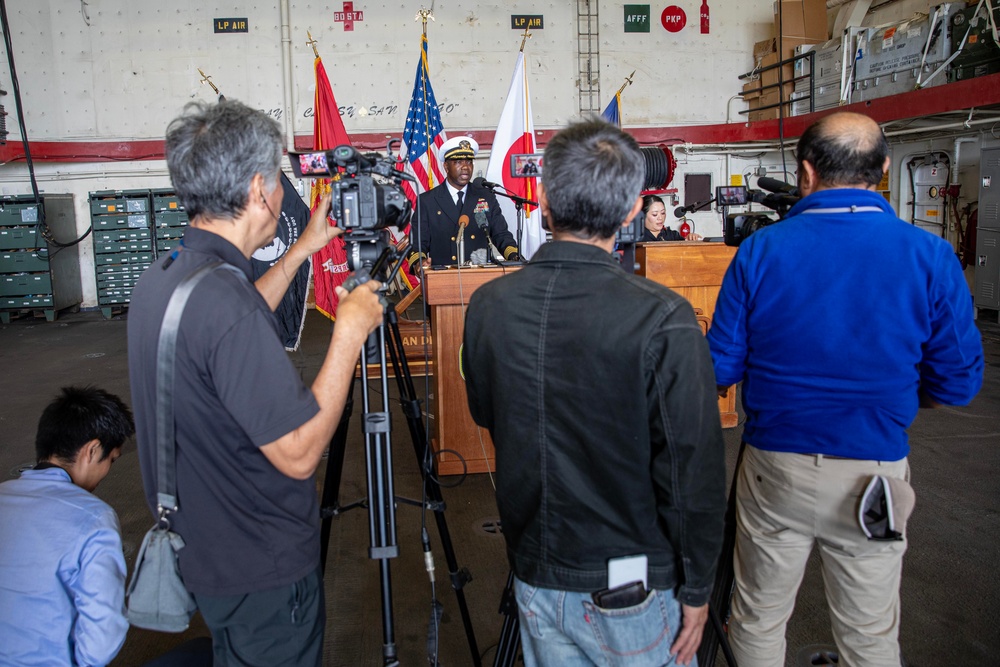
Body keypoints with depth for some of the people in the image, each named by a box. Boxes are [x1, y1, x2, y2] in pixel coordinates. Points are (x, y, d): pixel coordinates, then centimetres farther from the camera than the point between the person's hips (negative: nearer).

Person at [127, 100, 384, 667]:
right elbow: (298, 453, -28)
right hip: (262, 571, -8)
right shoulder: (225, 302, -31)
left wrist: (302, 250, 19)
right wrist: (350, 331, -22)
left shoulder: (159, 279, -2)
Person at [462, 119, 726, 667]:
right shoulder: (662, 321, -23)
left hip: (535, 577, 4)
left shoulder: (487, 307, -9)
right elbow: (693, 468, -17)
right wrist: (696, 589, -4)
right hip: (634, 589, -3)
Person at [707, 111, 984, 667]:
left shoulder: (759, 251, -10)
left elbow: (722, 367, -7)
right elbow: (958, 382, -3)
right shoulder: (930, 257, -9)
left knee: (758, 619, 19)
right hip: (875, 472, 1)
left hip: (774, 469, 0)